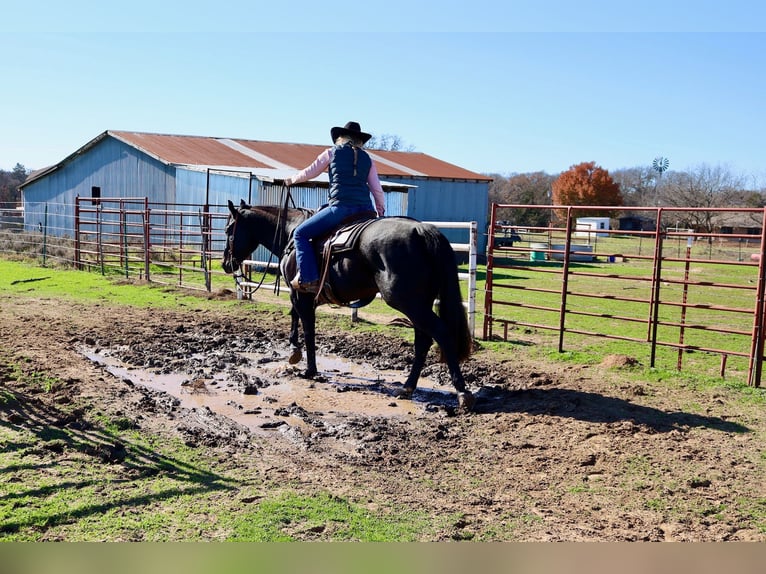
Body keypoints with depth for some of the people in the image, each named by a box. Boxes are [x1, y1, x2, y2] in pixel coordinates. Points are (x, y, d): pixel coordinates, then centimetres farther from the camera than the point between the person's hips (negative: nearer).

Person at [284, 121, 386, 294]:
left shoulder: (332, 153, 12)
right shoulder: (367, 158, 19)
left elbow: (309, 173, 20)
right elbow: (377, 189, 16)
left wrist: (292, 180, 39)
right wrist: (381, 211, 30)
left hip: (340, 207, -4)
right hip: (365, 210, 4)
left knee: (301, 233, 6)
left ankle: (308, 279, -7)